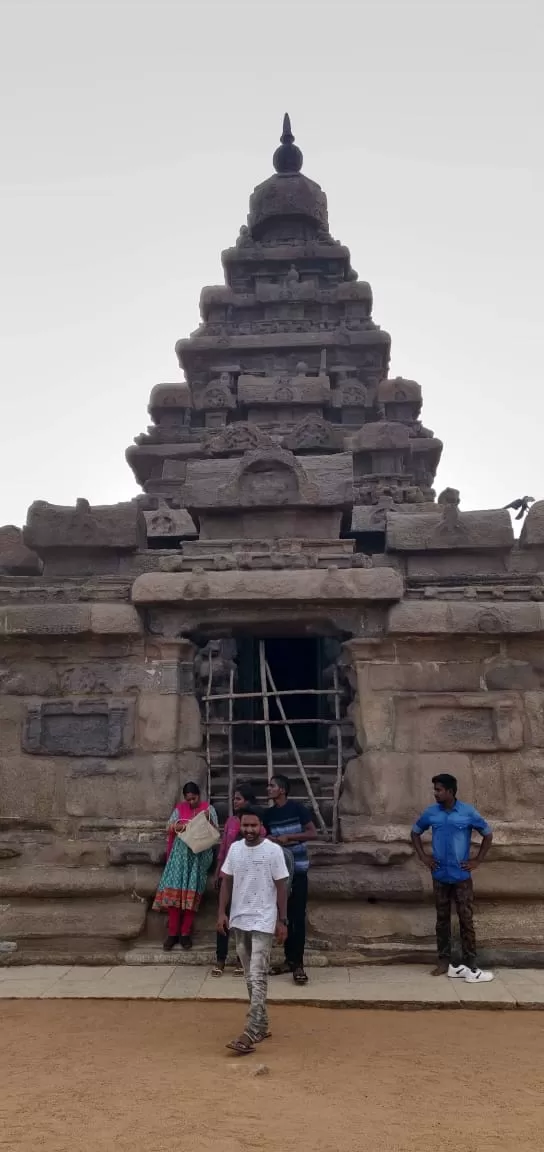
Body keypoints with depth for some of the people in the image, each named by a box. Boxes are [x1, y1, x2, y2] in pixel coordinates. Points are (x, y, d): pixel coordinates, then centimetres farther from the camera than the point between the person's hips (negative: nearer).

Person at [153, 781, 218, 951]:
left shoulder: (208, 809, 3)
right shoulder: (179, 808, 9)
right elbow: (169, 827, 2)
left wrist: (208, 819, -20)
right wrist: (184, 825, -17)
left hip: (200, 854, -2)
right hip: (181, 852, 2)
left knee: (192, 891, -7)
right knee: (174, 889, -7)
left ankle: (186, 933, 0)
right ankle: (173, 933, -1)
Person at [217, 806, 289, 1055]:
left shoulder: (273, 851, -11)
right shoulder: (234, 848, 2)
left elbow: (281, 887, -6)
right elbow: (227, 882, 8)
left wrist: (282, 921, -7)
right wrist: (222, 912, 1)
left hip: (263, 922, -5)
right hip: (239, 920, 5)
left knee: (258, 978, -9)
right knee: (250, 977, 13)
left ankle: (250, 1034, -10)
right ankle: (261, 1025, 26)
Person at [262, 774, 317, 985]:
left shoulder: (298, 808, -7)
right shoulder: (268, 814, 7)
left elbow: (313, 833, -9)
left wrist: (288, 837, -14)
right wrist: (274, 840, -6)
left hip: (297, 870, -5)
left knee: (298, 917, -4)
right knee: (283, 916, 9)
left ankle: (298, 963, -1)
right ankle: (289, 959, 19)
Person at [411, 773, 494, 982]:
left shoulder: (468, 812, -9)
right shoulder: (430, 813, -1)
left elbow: (488, 834, 2)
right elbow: (415, 832, 13)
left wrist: (478, 860, -2)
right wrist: (423, 856, 4)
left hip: (461, 876, -2)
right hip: (440, 875, 3)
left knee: (466, 920, -1)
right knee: (442, 919, 9)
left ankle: (470, 967, 3)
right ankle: (444, 962, 19)